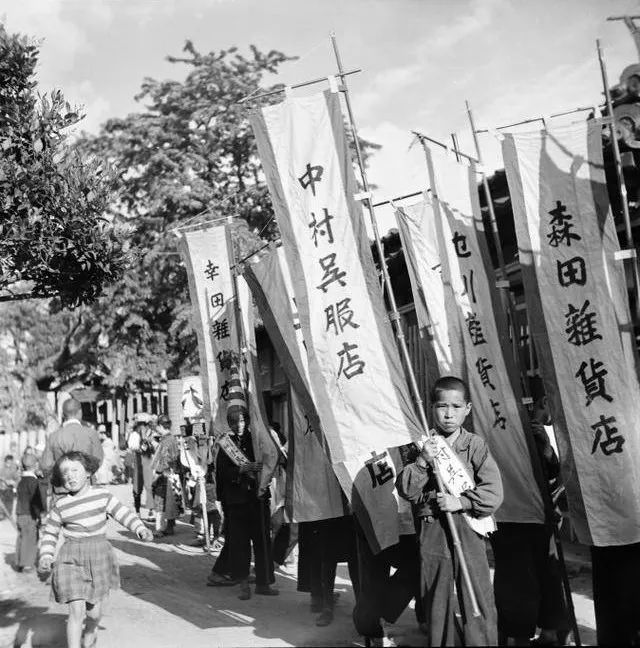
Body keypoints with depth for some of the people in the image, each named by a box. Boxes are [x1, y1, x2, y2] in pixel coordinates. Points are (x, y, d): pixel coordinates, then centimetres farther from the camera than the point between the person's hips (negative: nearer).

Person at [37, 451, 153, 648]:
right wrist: (45, 556, -8)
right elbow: (50, 533, 6)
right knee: (76, 611, -11)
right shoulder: (60, 505, -4)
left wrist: (140, 528, -10)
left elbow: (123, 513, 3)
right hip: (72, 560, -1)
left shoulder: (102, 495, -3)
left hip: (99, 557, 2)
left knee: (93, 610, 14)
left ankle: (91, 629, 48)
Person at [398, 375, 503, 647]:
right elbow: (406, 490, -3)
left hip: (468, 531, -1)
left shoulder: (475, 446, 0)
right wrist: (422, 461, -16)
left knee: (478, 601, 1)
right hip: (432, 531, 1)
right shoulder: (423, 445, 3)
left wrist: (462, 502, -15)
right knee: (436, 601, 10)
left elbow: (493, 492, -5)